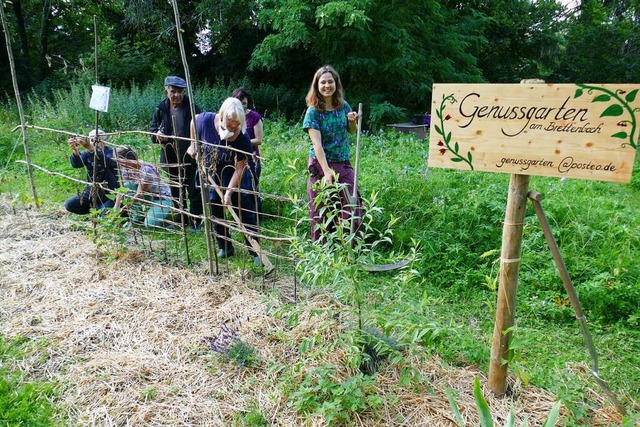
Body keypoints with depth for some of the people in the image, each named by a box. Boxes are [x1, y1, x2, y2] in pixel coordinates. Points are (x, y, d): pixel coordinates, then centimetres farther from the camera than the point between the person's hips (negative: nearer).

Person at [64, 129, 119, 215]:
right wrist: (75, 150, -43)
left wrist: (90, 148, -51)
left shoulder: (110, 152, -11)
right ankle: (98, 207, 9)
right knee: (69, 205, -12)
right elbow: (76, 164, -21)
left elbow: (107, 162, -36)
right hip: (92, 192, 5)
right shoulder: (87, 153, 1)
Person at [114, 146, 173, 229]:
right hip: (148, 198, 7)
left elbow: (139, 194, -27)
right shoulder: (125, 169, -4)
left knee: (150, 224, -28)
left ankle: (166, 215, 4)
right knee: (128, 185, -16)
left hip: (162, 199, -7)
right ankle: (137, 217, -4)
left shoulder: (146, 169, -26)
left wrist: (125, 208, -29)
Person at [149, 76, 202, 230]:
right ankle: (180, 220, 30)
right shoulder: (161, 109, 0)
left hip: (190, 157, -4)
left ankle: (195, 220, 16)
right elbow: (152, 129, 8)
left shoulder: (192, 107, -9)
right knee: (176, 191, 15)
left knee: (194, 190, 2)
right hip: (171, 158, 4)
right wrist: (157, 135, -15)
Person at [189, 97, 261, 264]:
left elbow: (239, 169, -25)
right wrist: (193, 145, 6)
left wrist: (228, 192, -29)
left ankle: (255, 252, 5)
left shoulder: (242, 138, -28)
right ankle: (225, 248, 25)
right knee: (215, 212, 10)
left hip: (234, 178, -3)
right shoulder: (206, 120, -20)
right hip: (212, 176, 3)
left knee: (246, 213, -3)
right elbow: (193, 121, 6)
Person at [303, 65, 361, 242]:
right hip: (320, 164, -3)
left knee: (351, 210, -1)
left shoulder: (343, 106, 6)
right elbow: (317, 144, -16)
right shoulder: (313, 111, -7)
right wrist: (327, 171, -24)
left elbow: (352, 131, 21)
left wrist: (353, 121, -3)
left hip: (343, 164, 4)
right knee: (321, 214, 3)